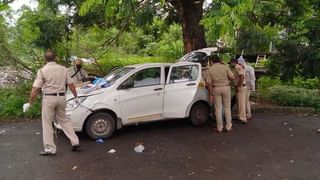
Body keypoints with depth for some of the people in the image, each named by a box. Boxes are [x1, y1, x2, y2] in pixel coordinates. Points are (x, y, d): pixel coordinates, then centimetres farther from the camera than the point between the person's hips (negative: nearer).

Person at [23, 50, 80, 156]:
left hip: (49, 98, -4)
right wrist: (76, 97, 16)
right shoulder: (63, 69, 4)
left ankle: (50, 149, 9)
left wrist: (30, 103, -3)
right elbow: (71, 85, 5)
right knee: (64, 120, 18)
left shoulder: (42, 71, -7)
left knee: (47, 124, 6)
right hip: (61, 97, 4)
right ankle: (75, 142, 16)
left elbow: (36, 88, -10)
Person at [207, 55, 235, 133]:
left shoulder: (210, 69, -2)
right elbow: (232, 77, -8)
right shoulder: (225, 67, -5)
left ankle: (219, 128, 10)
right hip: (226, 88, 0)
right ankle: (228, 127, 11)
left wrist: (211, 92, 7)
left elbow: (209, 82, -4)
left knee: (218, 108, 6)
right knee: (227, 107, 8)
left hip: (216, 89, 1)